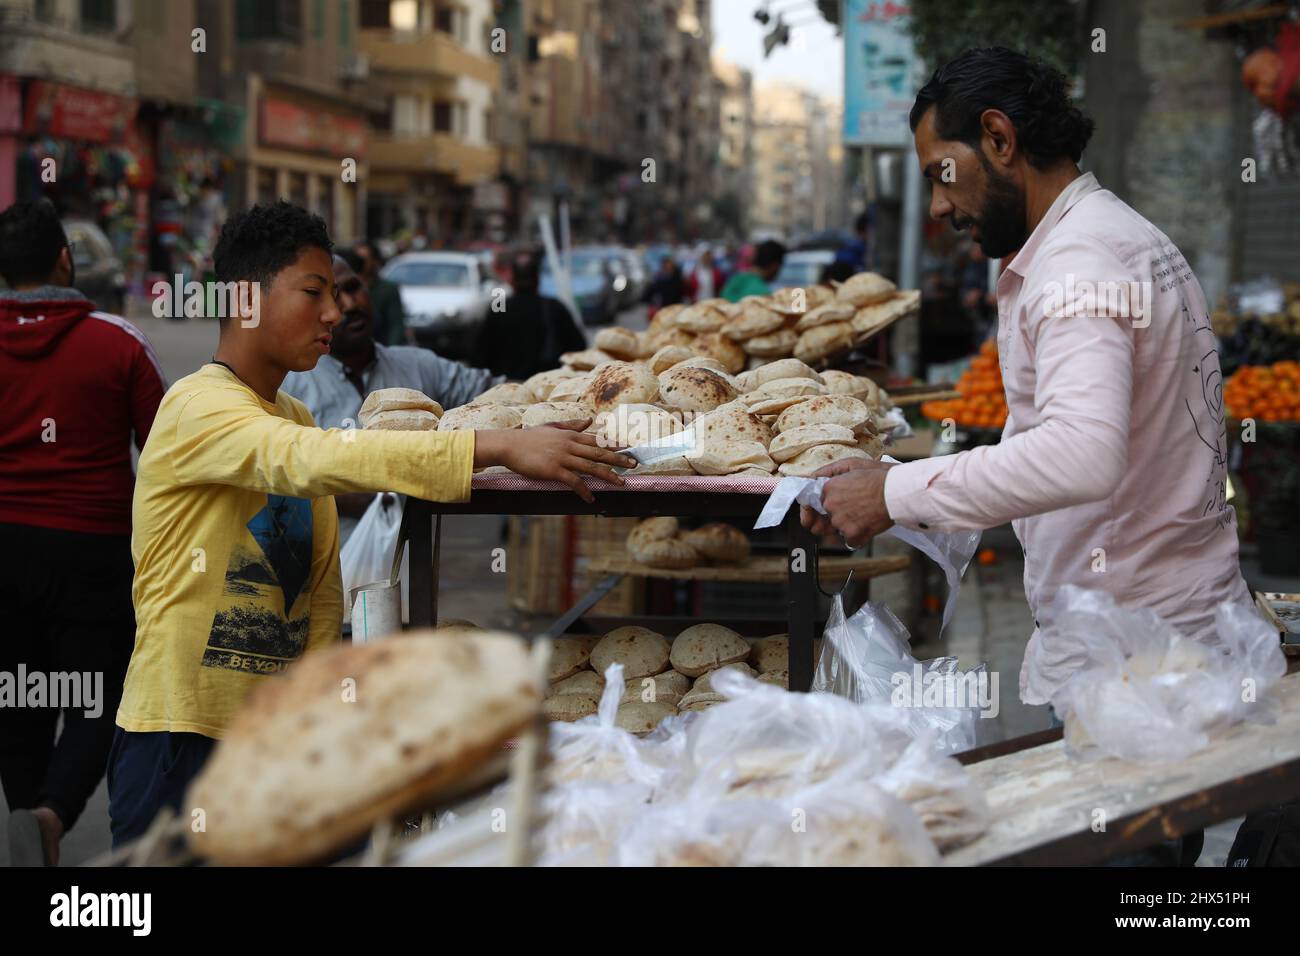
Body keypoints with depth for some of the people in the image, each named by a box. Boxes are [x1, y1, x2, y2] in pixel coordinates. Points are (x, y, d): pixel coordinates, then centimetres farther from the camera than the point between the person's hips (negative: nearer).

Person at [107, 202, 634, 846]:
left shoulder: (293, 420, 15)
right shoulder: (198, 407, -12)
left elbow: (322, 588, 12)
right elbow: (321, 458, -31)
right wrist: (501, 447, -37)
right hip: (181, 728, -8)